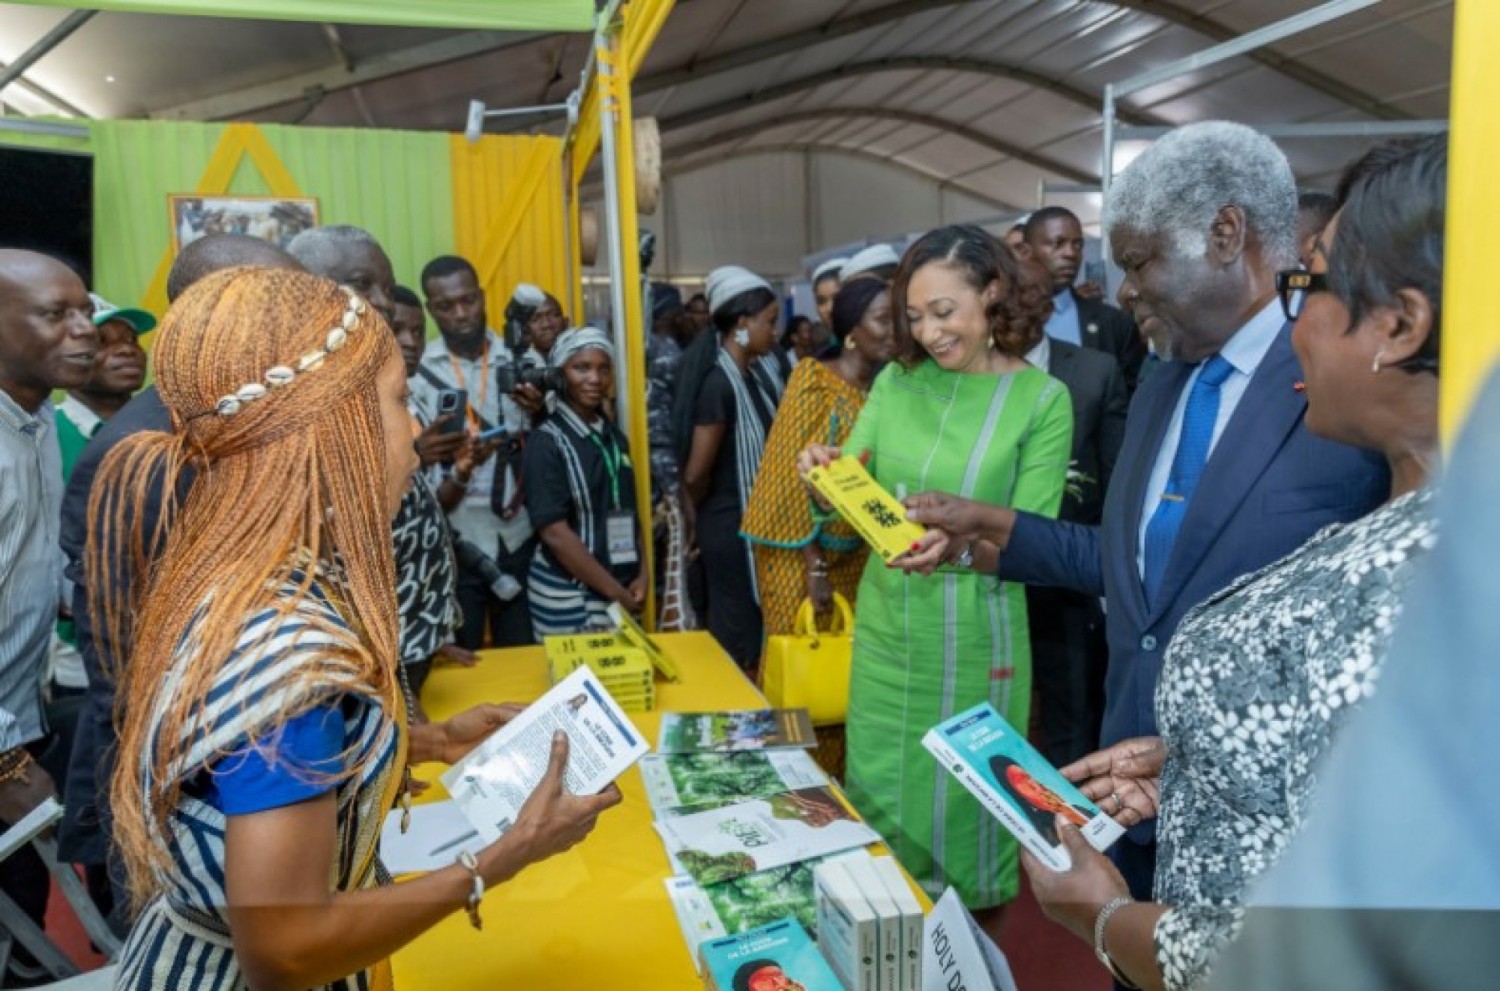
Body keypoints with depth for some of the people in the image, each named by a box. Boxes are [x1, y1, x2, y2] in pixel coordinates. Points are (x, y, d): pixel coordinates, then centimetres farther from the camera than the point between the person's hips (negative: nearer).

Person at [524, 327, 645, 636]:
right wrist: (616, 592, -15)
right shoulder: (547, 441, -11)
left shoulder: (615, 437, 8)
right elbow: (555, 532, -17)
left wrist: (641, 576, -1)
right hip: (568, 598, -6)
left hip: (625, 591, 6)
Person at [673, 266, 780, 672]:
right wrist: (700, 515, -2)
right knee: (738, 638, 6)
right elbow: (696, 474, -21)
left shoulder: (746, 375, 7)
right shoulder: (719, 383, -21)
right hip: (731, 526, -8)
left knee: (744, 628, 20)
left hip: (750, 521, 9)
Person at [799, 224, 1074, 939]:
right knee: (880, 784, 17)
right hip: (885, 625, 4)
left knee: (966, 787, 13)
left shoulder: (1042, 399, -8)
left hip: (975, 635, -4)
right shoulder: (895, 383, 2)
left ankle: (977, 926, 39)